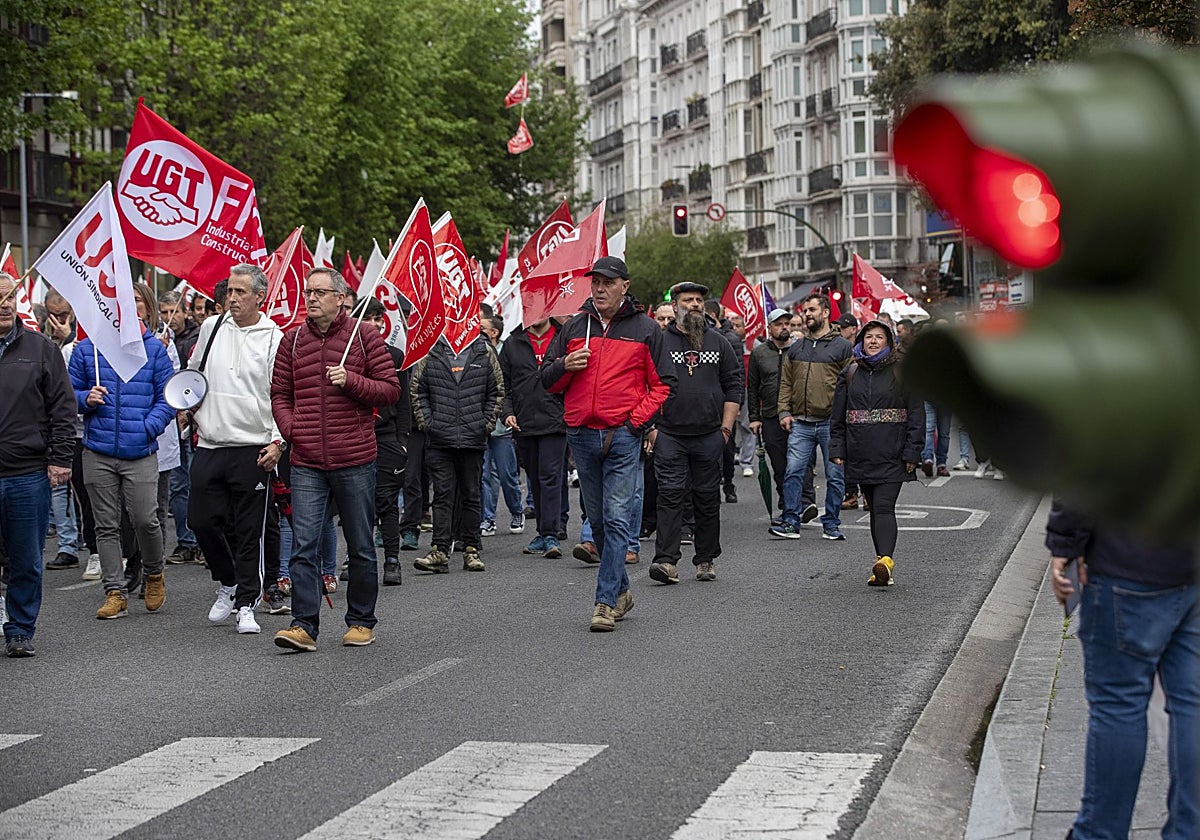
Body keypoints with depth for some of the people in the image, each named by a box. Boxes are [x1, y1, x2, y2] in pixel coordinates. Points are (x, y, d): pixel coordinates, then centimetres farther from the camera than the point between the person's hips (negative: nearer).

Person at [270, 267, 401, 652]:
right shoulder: (292, 340, 9)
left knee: (361, 547, 9)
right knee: (303, 545, -7)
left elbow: (391, 390, 0)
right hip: (306, 464, 2)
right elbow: (280, 394, 13)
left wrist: (351, 381, -15)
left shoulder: (364, 337, 1)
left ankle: (361, 622, 22)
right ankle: (304, 625, -5)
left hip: (355, 460, -1)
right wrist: (290, 428, -3)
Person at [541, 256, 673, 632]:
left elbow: (662, 383, 4)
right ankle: (621, 590, 24)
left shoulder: (645, 330, 3)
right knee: (598, 519, 11)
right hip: (582, 435, 4)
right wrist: (565, 366, -7)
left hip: (623, 436, -4)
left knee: (617, 519, -10)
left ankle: (605, 601, -10)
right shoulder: (574, 328, 12)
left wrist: (636, 419, -8)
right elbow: (548, 381, 15)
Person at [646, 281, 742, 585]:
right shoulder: (659, 341, 3)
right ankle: (666, 561, -10)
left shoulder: (719, 343, 10)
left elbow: (734, 388, 10)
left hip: (709, 436, 2)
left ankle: (706, 560, 16)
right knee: (670, 494, -8)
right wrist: (650, 427, -4)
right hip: (669, 435, -2)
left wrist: (726, 427, 2)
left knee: (708, 497, 7)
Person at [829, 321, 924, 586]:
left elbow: (917, 413, -1)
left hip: (892, 455, -4)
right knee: (875, 510, 7)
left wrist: (912, 452, -7)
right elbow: (838, 416, 14)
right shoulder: (850, 374, 12)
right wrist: (837, 448, 5)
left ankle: (886, 559, -28)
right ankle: (885, 569, 10)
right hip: (861, 454, 4)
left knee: (884, 507, -17)